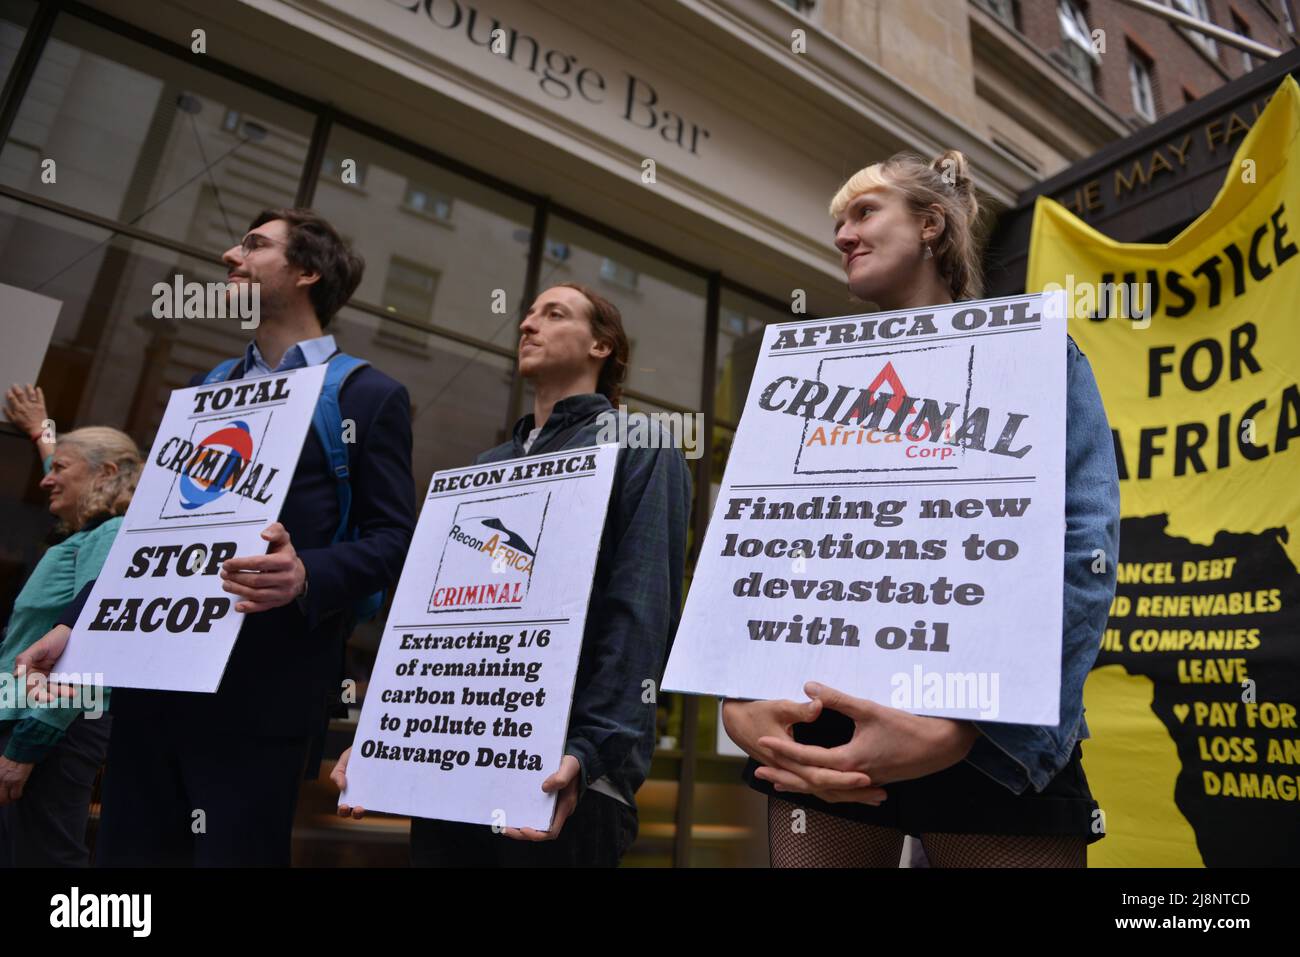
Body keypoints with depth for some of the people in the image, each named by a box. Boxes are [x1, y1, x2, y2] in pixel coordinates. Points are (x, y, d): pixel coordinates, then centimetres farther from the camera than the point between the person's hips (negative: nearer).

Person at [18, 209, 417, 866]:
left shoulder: (369, 396, -2)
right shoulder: (205, 389, 19)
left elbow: (393, 538, -8)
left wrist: (306, 576, -27)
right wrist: (74, 624, 10)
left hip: (261, 689, -6)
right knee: (128, 852, 14)